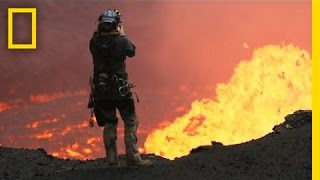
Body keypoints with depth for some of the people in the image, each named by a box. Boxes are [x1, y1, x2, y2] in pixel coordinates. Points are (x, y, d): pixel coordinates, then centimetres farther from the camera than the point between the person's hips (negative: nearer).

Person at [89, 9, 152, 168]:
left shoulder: (94, 42, -3)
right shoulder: (120, 41, -11)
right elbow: (132, 51, 10)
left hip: (101, 89, 4)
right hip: (120, 89, -4)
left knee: (109, 124, 11)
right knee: (131, 122, 4)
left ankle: (112, 161, 9)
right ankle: (133, 158, -3)